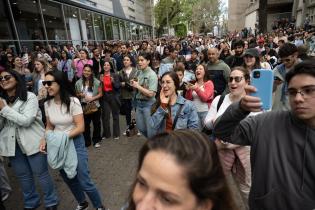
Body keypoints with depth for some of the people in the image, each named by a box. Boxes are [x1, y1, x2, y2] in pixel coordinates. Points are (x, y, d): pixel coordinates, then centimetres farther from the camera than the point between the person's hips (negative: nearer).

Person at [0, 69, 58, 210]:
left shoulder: (29, 97, -9)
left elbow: (26, 121, -19)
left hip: (32, 142, -5)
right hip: (12, 144, 5)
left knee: (41, 174, 7)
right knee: (23, 176, 19)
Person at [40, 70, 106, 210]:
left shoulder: (72, 101, -16)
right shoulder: (47, 103, 0)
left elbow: (80, 127, -18)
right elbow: (49, 127, 9)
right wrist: (44, 140, -8)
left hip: (75, 144, -5)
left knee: (84, 182, -2)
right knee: (68, 179, 19)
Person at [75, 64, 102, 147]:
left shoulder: (97, 82, -6)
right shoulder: (78, 82, 2)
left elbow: (100, 94, -5)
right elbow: (77, 94, 12)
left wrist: (92, 98, -19)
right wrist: (80, 95, -11)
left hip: (95, 106, -2)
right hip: (84, 106, 2)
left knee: (96, 124, 10)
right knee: (85, 124, 10)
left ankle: (96, 141, 26)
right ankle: (86, 141, 25)